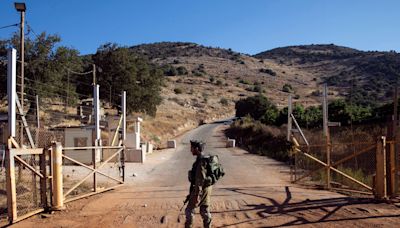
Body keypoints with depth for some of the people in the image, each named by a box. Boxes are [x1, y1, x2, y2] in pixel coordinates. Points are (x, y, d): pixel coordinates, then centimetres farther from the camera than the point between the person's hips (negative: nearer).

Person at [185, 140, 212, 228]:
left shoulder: (201, 161, -21)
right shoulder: (205, 159, 10)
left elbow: (200, 179, -25)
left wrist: (197, 195, -24)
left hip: (201, 189, -9)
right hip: (207, 188, 9)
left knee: (189, 210, 3)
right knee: (204, 210, 12)